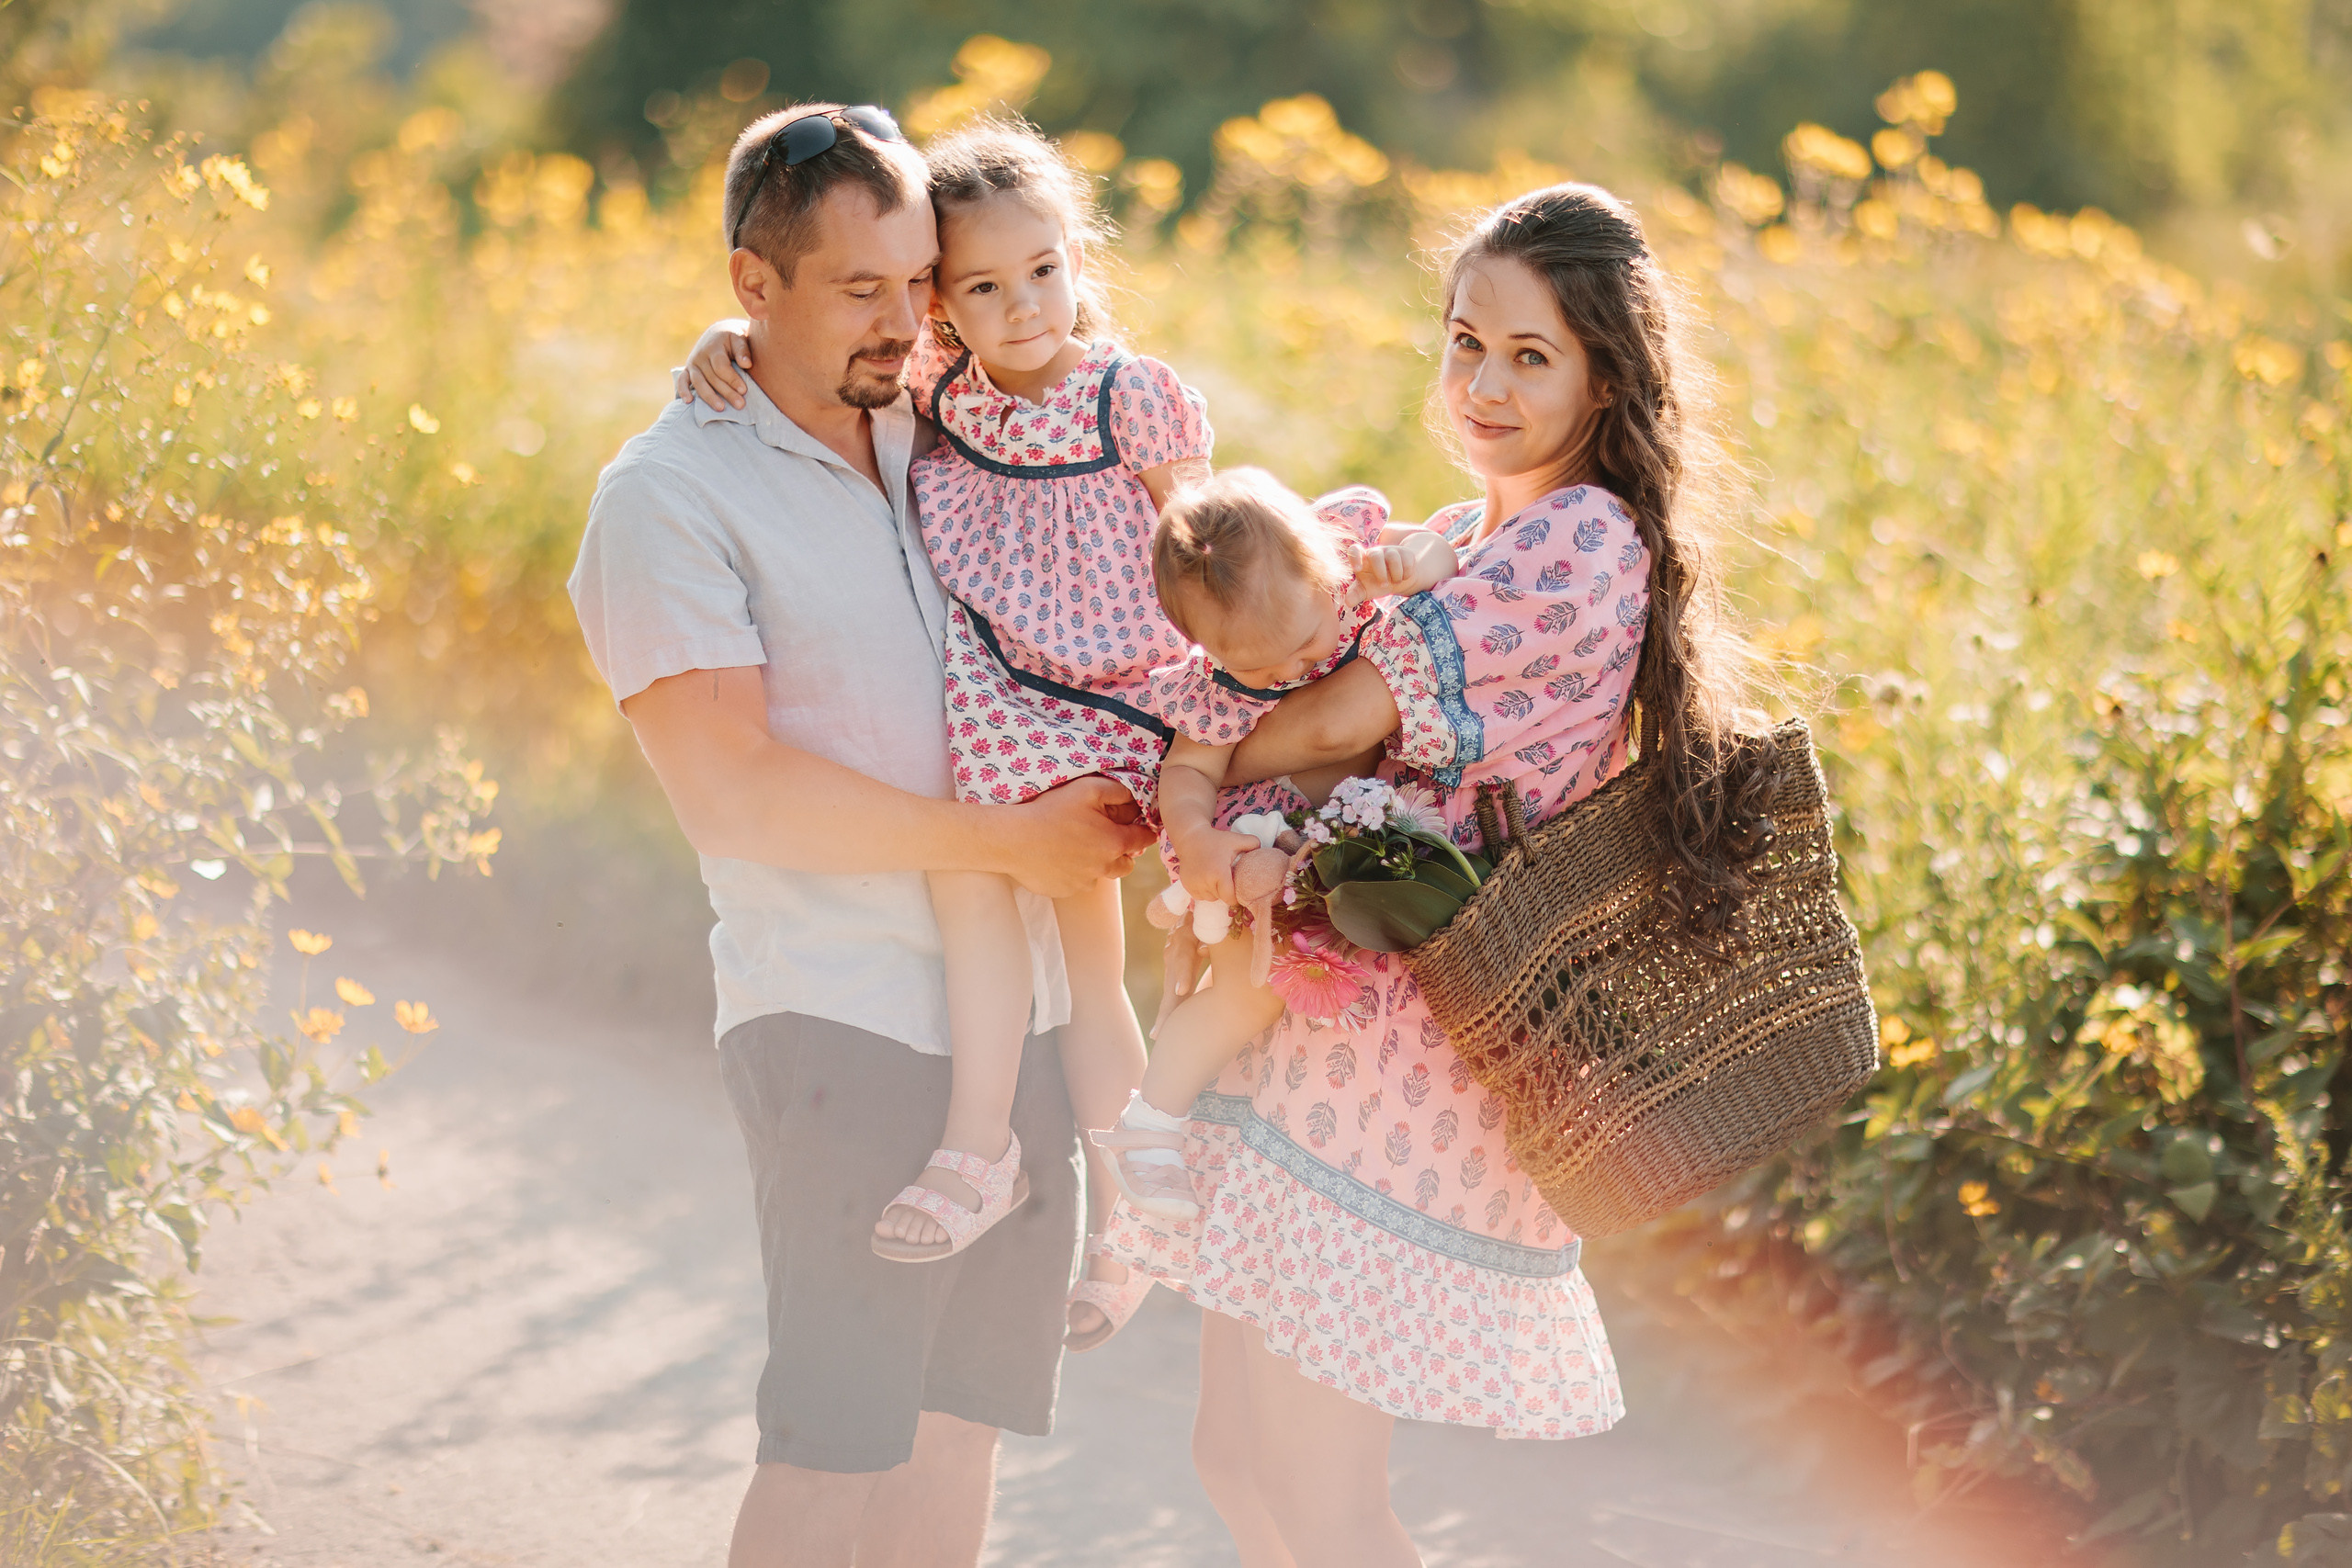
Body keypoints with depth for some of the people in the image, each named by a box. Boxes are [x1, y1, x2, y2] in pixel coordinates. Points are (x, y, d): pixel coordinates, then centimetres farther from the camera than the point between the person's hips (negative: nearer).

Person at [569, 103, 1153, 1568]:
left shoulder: (936, 442, 12)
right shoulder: (670, 496, -8)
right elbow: (732, 789, -16)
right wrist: (1011, 840, -15)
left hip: (1019, 1017, 7)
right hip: (845, 1025, -7)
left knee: (964, 1417, 11)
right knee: (835, 1442, -7)